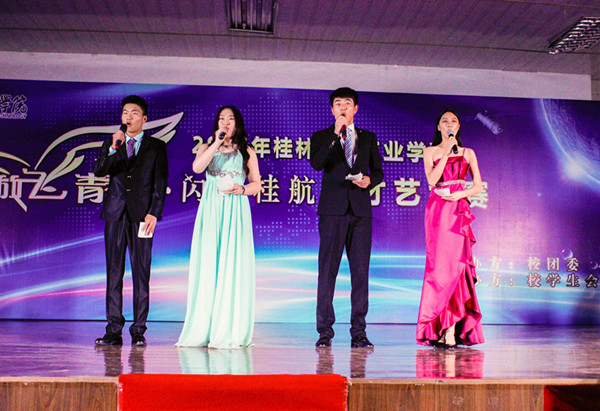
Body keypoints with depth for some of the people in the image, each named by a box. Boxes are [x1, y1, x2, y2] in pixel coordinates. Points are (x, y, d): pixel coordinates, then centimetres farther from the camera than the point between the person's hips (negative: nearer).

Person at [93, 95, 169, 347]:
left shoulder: (156, 146, 8)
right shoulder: (111, 144, 15)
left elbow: (160, 182, 3)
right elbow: (98, 171, 0)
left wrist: (153, 212, -8)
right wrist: (113, 148, -14)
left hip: (142, 214, -2)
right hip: (115, 213, 2)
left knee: (141, 272, -3)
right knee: (113, 271, 2)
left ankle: (138, 331, 3)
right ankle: (114, 330, 7)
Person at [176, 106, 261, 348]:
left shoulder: (247, 152, 14)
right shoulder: (207, 148, 15)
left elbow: (257, 184, 11)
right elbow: (197, 167, -6)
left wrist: (242, 189, -9)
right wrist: (217, 143, -5)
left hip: (235, 211, -1)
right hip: (210, 211, 1)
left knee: (233, 265, -6)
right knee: (206, 265, -2)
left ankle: (230, 332, -1)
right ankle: (204, 330, 4)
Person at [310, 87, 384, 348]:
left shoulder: (368, 138, 19)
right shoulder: (321, 137, 11)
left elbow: (378, 172, 17)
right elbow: (316, 164, -9)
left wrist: (369, 180, -5)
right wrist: (335, 134, -12)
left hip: (361, 210, 2)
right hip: (332, 209, -2)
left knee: (361, 271, 0)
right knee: (327, 270, -3)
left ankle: (358, 332, 7)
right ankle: (325, 331, 5)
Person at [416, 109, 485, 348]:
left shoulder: (468, 153, 16)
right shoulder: (430, 152, 12)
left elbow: (478, 186, 11)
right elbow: (432, 180, -4)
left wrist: (460, 194, -7)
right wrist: (447, 152, -5)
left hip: (458, 210, 1)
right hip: (437, 210, 0)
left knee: (454, 262, -8)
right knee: (441, 263, -6)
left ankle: (449, 329, -6)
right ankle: (448, 329, -1)